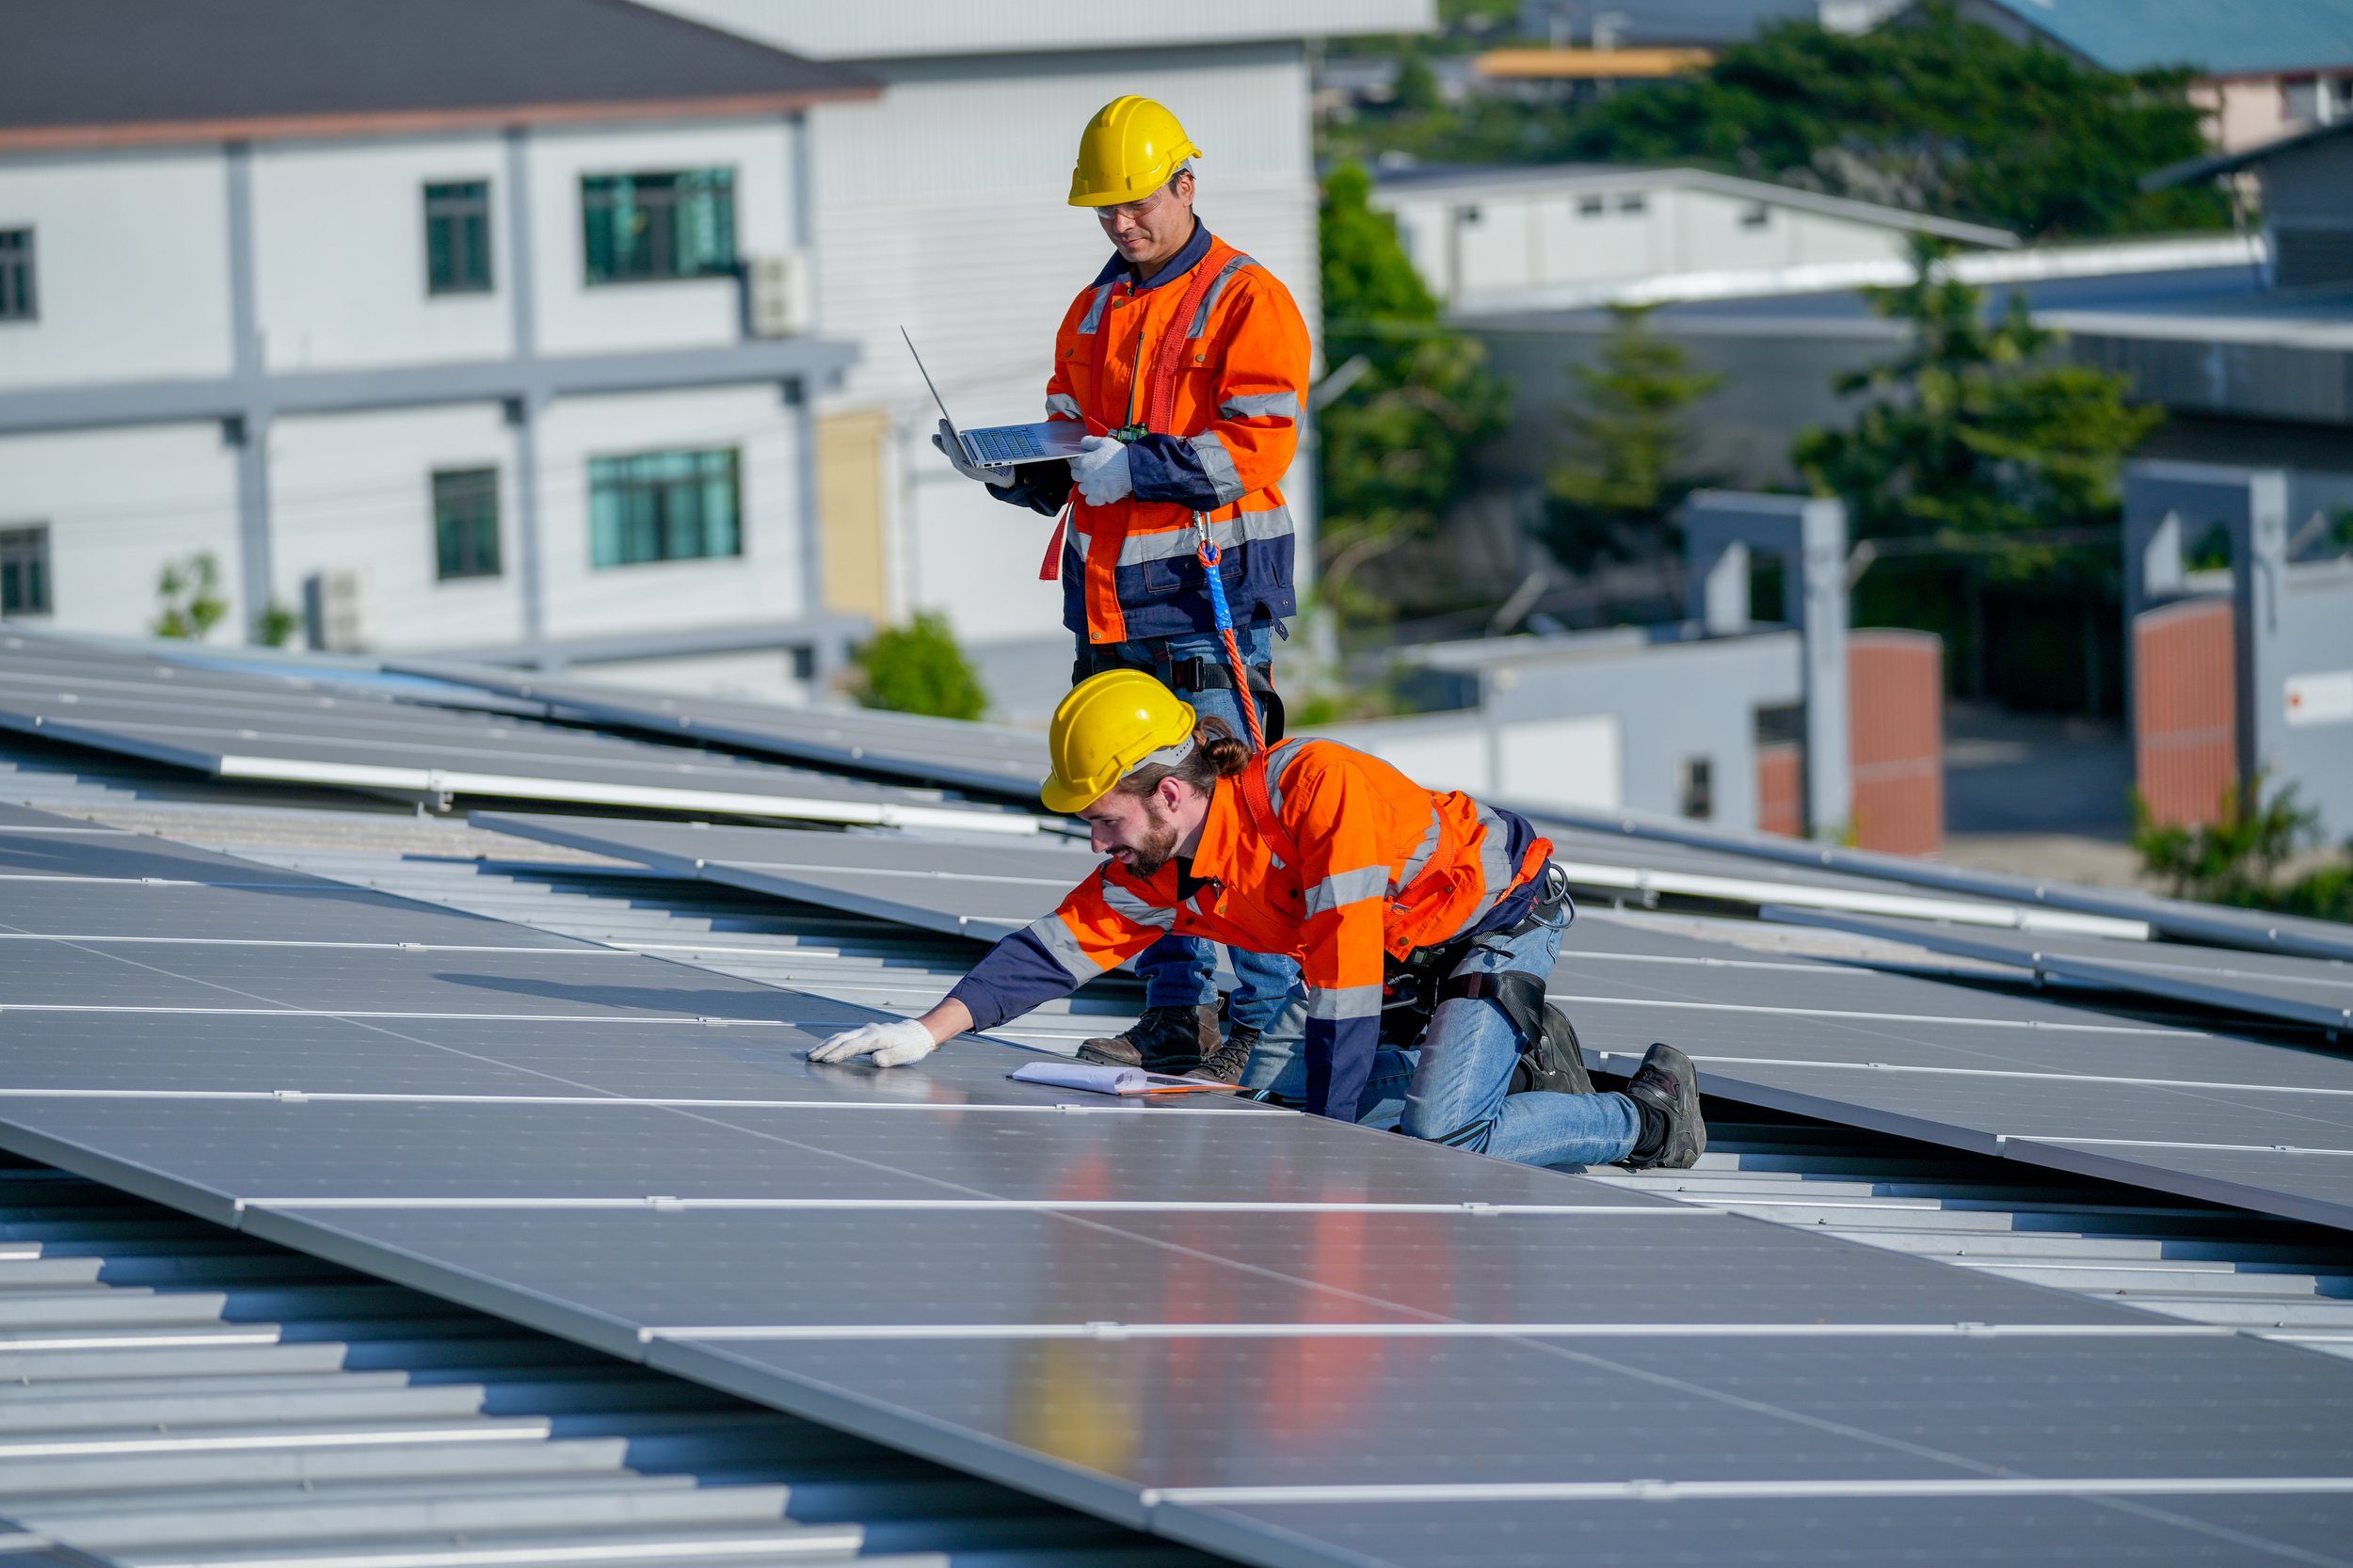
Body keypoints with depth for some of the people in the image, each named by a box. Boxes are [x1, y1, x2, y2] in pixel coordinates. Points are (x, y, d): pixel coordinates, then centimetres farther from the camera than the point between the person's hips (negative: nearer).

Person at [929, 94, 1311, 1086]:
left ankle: (1261, 1021, -3)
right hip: (1111, 604, 7)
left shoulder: (1247, 302, -5)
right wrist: (1004, 467, 0)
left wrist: (1136, 465, -21)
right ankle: (1176, 1016, 13)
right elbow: (1065, 470, 20)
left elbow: (1255, 449, -14)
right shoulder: (1095, 311, 18)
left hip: (1214, 599, -7)